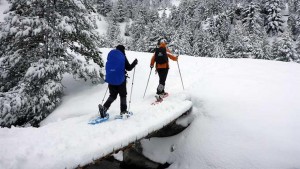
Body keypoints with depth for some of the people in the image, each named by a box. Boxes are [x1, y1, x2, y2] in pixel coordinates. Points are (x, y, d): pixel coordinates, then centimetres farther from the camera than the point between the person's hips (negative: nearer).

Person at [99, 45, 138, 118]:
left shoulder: (110, 55, 8)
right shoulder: (122, 57, -7)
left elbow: (107, 67, 15)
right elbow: (128, 68, -4)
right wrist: (134, 63, 12)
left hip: (110, 79, 5)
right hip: (120, 79, -4)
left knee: (113, 95, 15)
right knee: (123, 95, 13)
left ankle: (104, 108, -3)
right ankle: (123, 111, 13)